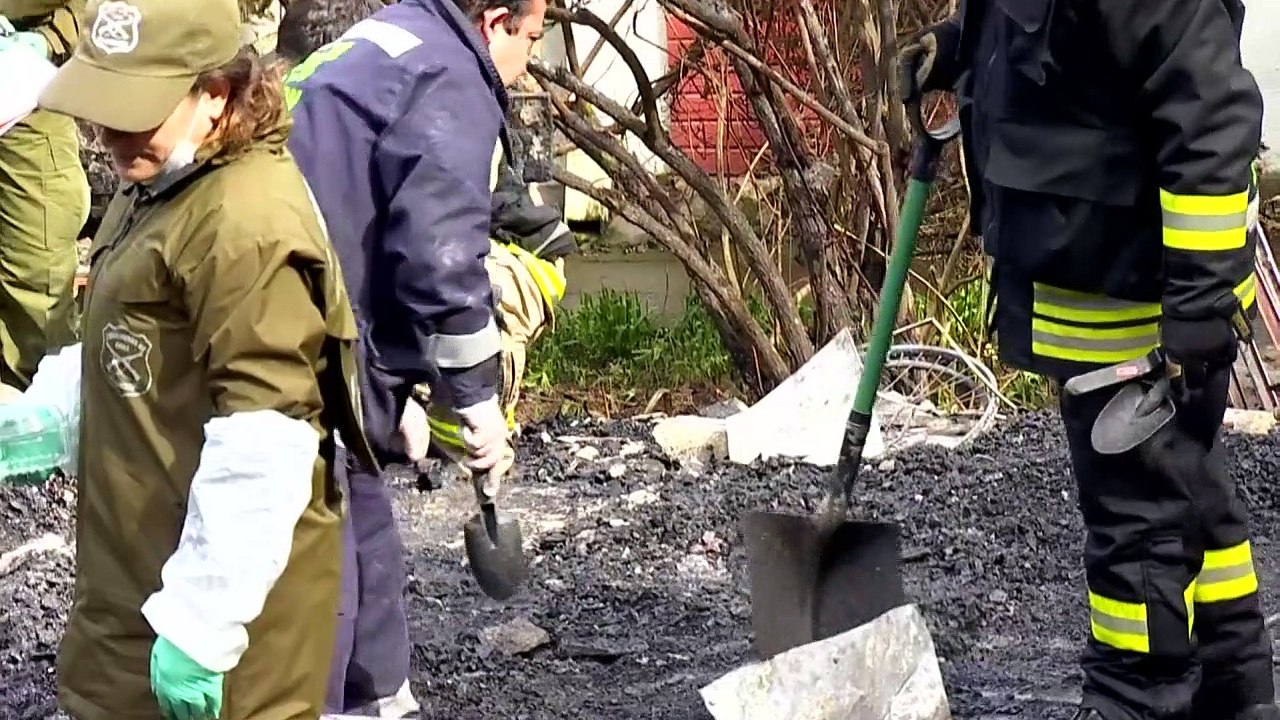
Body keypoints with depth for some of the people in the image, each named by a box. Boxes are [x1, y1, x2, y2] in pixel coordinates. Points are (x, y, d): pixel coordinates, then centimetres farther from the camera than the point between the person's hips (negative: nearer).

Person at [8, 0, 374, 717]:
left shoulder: (244, 225, -25)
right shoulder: (160, 186, 9)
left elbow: (262, 448, -27)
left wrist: (200, 621, -26)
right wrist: (44, 414, 11)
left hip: (219, 580, -10)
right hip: (140, 574, 10)